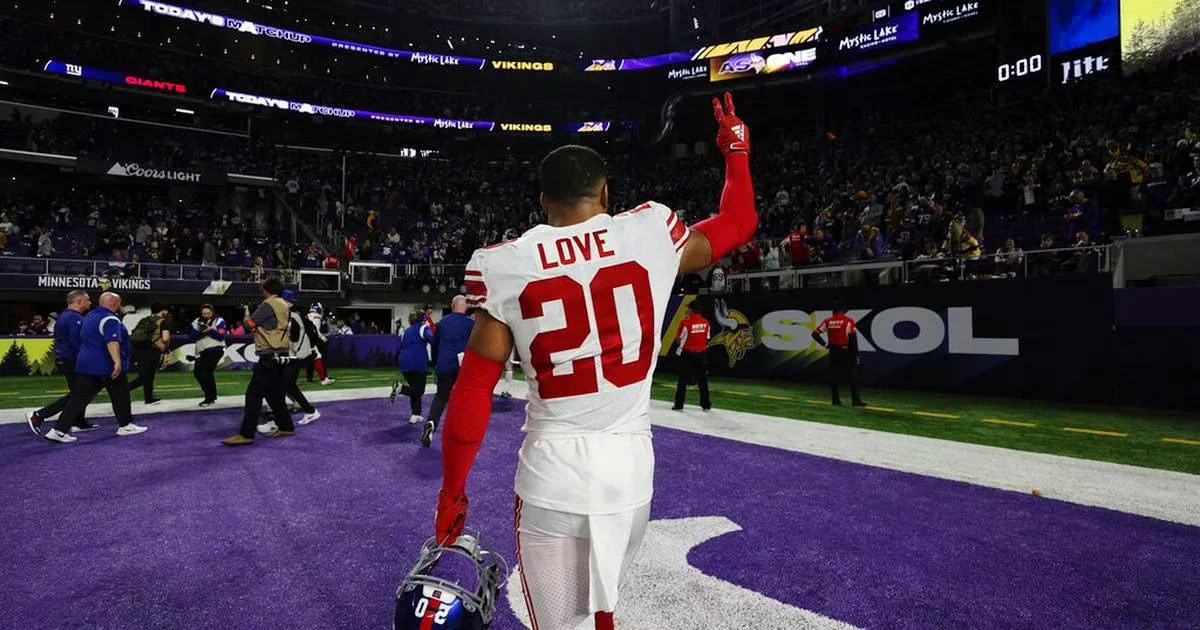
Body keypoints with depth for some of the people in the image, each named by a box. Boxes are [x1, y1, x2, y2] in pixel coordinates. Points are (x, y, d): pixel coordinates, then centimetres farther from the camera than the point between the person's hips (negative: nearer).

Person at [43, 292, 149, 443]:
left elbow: (83, 339, 29)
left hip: (85, 364, 8)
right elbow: (112, 341, -30)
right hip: (107, 366, -8)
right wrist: (117, 361, -40)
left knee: (79, 398, 6)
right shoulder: (110, 319, -15)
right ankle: (125, 426, 18)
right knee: (120, 395, 7)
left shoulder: (90, 316, 16)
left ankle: (58, 430, 0)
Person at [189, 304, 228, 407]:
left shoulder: (219, 321, -3)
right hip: (202, 351, 7)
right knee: (197, 372, 6)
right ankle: (211, 395, 22)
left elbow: (221, 337, -13)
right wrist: (201, 332, -14)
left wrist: (210, 330, -22)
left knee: (207, 372, -14)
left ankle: (210, 398, -6)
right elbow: (192, 336, 2)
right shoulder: (197, 322, 11)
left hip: (215, 349, -6)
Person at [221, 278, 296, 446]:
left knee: (253, 394, -8)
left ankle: (246, 434, -9)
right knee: (274, 393, 17)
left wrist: (247, 314, 10)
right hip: (280, 355, 10)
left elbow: (249, 324, -8)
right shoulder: (283, 304, 16)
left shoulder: (269, 303, -11)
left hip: (270, 356, -10)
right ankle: (286, 427, 21)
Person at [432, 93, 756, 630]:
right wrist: (736, 150, 30)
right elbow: (738, 224, 14)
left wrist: (452, 492, 9)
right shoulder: (651, 234, -5)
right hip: (630, 465, 2)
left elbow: (472, 390, -4)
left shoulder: (506, 267, -6)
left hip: (551, 470, -1)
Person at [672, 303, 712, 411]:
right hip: (702, 354, 4)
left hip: (688, 354, -3)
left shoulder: (686, 322, -14)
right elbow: (707, 339, 6)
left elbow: (680, 339, -8)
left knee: (683, 380, 4)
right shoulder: (706, 323, -1)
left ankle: (679, 405, 5)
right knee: (703, 380, 13)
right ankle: (706, 405, 17)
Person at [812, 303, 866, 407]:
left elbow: (815, 333, 0)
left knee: (834, 376, 10)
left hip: (833, 351, 4)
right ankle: (856, 400, -1)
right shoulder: (848, 320, -6)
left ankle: (835, 400, 14)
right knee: (853, 376, 1)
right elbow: (853, 338, -10)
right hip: (846, 351, -4)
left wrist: (825, 344, 6)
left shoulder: (828, 321, 4)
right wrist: (856, 354, -5)